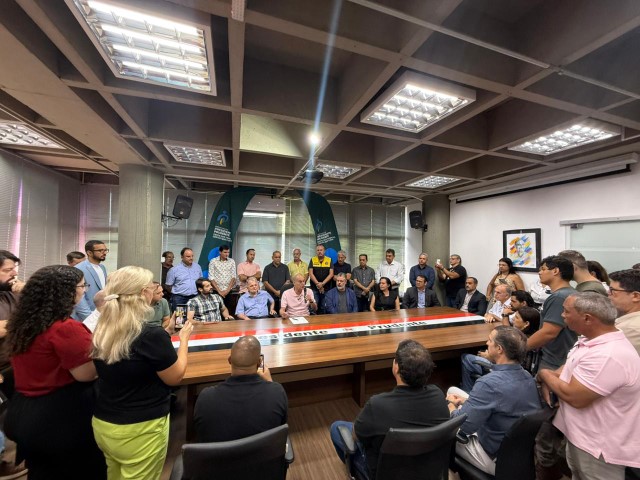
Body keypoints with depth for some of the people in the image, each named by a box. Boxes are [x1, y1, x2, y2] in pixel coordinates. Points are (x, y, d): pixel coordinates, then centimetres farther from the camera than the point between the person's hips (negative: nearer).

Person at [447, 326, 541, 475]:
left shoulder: (489, 383, -33)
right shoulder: (528, 377, -7)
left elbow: (461, 426, -26)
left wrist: (451, 404, -6)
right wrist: (464, 400, 4)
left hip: (495, 460, -7)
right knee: (453, 391, 12)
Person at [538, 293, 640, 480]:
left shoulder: (609, 356, -33)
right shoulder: (591, 339, -1)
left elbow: (574, 397, -29)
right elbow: (572, 368, 10)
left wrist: (544, 374, -13)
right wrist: (550, 381, -9)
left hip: (599, 447, -8)